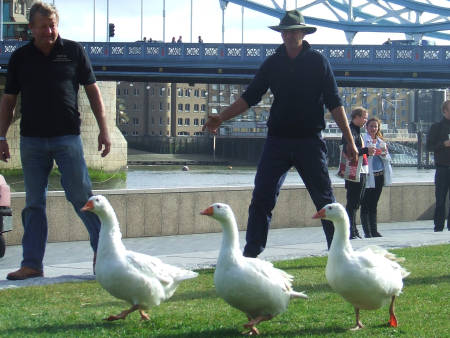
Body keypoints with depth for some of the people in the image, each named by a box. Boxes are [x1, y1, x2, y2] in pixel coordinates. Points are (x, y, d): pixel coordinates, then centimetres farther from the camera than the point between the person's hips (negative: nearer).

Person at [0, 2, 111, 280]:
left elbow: (93, 91, 6)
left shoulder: (73, 51, 3)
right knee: (34, 204, 4)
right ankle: (32, 264, 7)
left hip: (67, 137, -2)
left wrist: (104, 130, 0)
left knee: (82, 197, -4)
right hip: (31, 140, 2)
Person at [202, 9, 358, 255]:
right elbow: (250, 97, 10)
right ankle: (251, 253, 1)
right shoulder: (272, 63, 7)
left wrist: (349, 140, -4)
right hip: (277, 140, 2)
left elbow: (334, 103, 0)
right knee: (261, 198, -4)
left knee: (324, 199, 1)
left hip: (310, 141, -2)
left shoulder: (318, 62, 1)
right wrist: (221, 117, -3)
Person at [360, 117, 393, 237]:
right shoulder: (363, 140, -3)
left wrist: (383, 154, -5)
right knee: (365, 205, -5)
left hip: (380, 175, 6)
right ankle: (367, 232, -3)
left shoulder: (381, 142, 17)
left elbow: (388, 159, 15)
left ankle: (374, 231, 13)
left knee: (374, 205, 10)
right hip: (368, 176, -6)